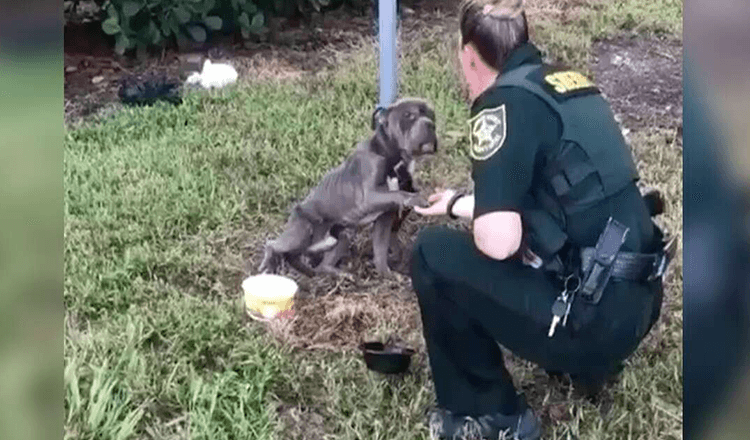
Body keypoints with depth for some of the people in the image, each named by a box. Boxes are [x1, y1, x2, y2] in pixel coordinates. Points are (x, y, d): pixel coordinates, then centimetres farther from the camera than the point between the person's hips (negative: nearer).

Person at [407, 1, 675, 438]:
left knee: (433, 254, 0)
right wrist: (458, 203, 39)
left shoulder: (506, 100, -14)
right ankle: (589, 359, 23)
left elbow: (498, 240, -23)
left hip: (593, 318, -9)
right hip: (637, 301, 9)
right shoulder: (568, 82, 12)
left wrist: (470, 219, 2)